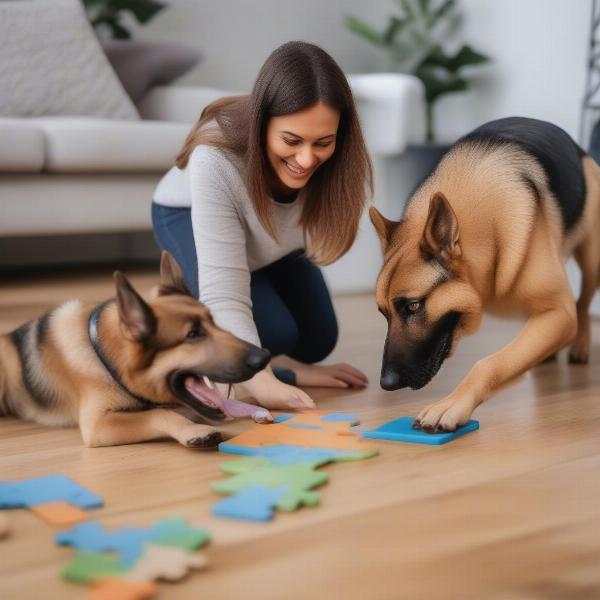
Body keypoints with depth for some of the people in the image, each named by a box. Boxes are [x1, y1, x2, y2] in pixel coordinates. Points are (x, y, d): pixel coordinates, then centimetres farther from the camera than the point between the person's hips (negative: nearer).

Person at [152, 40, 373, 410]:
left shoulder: (344, 163, -36)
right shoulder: (216, 159, -46)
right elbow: (224, 295, -48)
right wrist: (261, 380, -59)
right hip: (188, 216, -4)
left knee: (317, 342, 8)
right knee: (275, 335, -22)